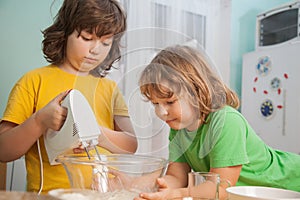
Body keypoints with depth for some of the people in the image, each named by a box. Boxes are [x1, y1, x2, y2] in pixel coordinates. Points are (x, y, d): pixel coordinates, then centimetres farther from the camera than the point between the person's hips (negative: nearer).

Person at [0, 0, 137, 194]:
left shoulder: (110, 88, 12)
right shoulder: (34, 81, 2)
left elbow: (131, 146, 2)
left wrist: (99, 134, -16)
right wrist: (40, 121, -16)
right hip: (50, 193, -4)